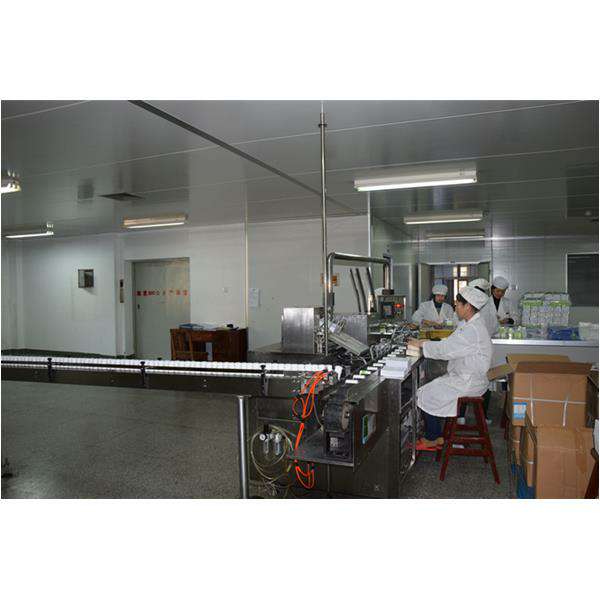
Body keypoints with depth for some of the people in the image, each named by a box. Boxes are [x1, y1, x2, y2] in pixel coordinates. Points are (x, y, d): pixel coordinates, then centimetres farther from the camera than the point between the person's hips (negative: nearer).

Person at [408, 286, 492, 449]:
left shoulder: (472, 330, -26)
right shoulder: (468, 324, 8)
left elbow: (445, 349, -25)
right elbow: (450, 344, 15)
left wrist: (422, 344, -12)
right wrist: (428, 343, 4)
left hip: (468, 382, -10)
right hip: (463, 376, 10)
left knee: (426, 394, -7)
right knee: (431, 389, 9)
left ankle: (432, 439, 9)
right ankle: (437, 435, 15)